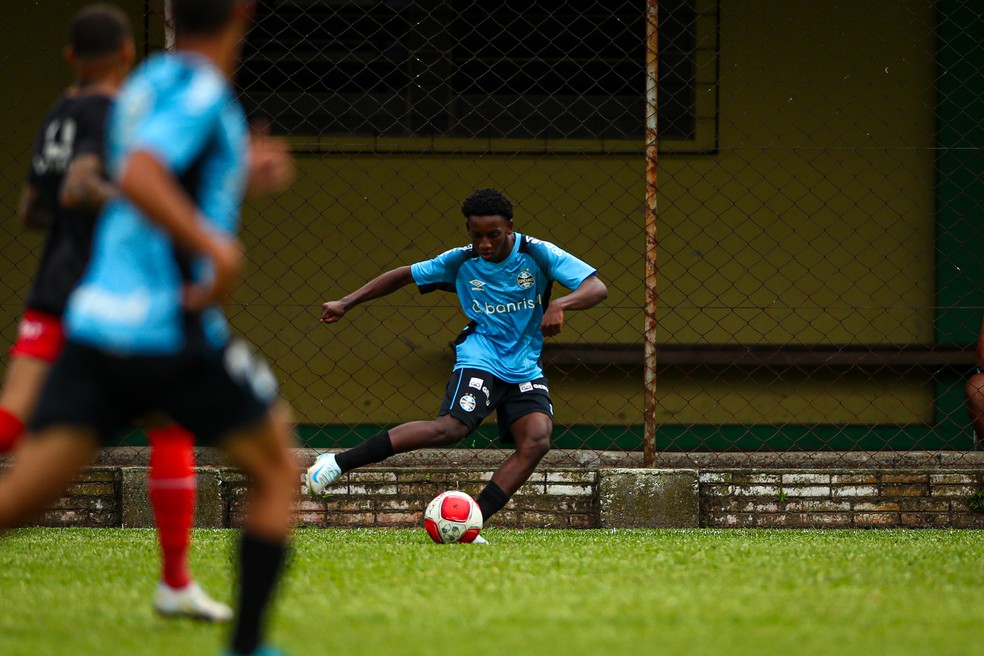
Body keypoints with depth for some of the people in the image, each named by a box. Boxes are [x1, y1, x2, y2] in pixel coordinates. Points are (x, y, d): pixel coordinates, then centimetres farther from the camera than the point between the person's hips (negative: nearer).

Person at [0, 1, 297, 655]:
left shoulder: (151, 81, 16)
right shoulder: (201, 91, -10)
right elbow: (137, 178, -27)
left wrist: (236, 178, 28)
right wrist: (217, 247, -30)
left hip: (96, 317, 7)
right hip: (171, 330, -7)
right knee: (278, 472, 12)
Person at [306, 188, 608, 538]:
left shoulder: (538, 254, -6)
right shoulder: (461, 261, -1)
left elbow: (597, 288, -12)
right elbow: (404, 275, 10)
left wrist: (559, 304, -31)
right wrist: (345, 303, 6)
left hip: (525, 371, 2)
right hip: (480, 360, -2)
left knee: (537, 440, -24)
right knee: (450, 428, -28)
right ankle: (338, 463, -27)